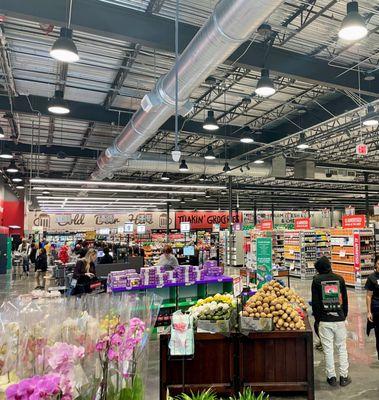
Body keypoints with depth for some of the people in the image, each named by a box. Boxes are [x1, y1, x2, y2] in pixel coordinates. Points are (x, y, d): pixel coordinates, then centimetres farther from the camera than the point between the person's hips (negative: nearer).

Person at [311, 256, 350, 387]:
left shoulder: (317, 280, -5)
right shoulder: (340, 279, 1)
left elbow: (315, 302, -4)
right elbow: (345, 300, 6)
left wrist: (317, 319, 6)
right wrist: (344, 316, 16)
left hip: (324, 320, -2)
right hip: (339, 319, 2)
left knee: (328, 349, 6)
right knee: (342, 348, 13)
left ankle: (331, 377, 14)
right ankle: (344, 377, 19)